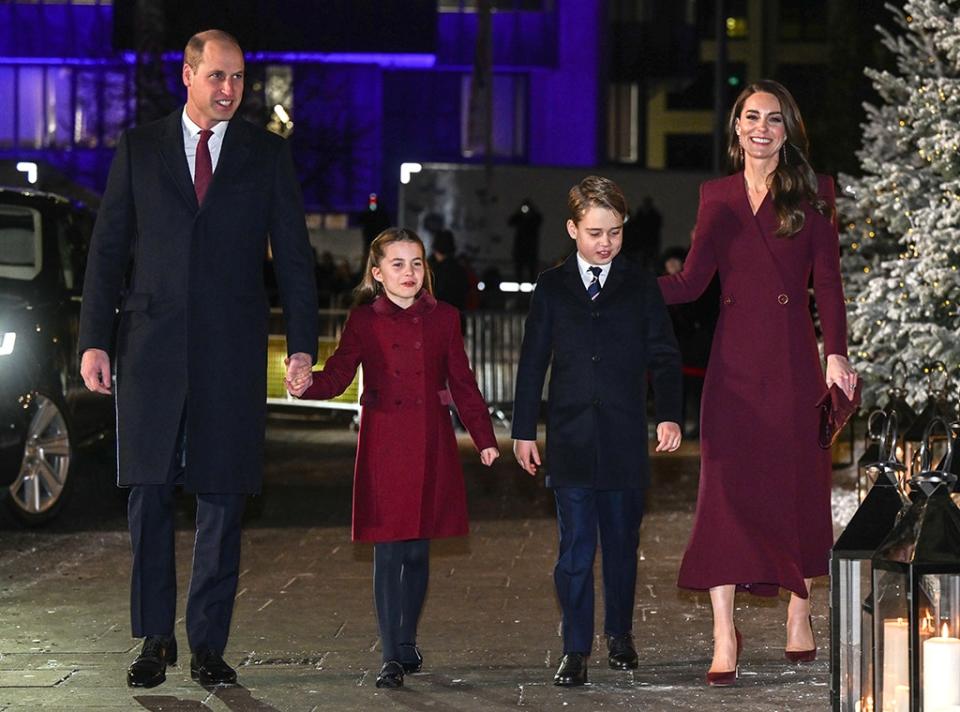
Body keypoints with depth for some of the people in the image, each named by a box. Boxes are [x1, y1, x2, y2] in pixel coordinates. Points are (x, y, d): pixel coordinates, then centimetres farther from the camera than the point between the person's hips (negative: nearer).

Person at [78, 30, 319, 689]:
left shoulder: (268, 154, 7)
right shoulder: (139, 148, 8)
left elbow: (294, 256, 5)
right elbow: (108, 250, 7)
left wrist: (303, 346, -4)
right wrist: (95, 339, -1)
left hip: (232, 354, 0)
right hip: (152, 348, 0)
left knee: (222, 500, 2)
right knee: (149, 497, 2)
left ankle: (209, 644, 10)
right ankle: (156, 639, 13)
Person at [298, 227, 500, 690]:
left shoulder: (443, 318, 8)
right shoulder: (364, 321, 2)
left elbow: (462, 383, 11)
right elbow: (337, 376, -6)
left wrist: (485, 439, 7)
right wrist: (308, 385, -28)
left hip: (431, 445, 2)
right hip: (384, 445, -2)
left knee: (418, 551, 7)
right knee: (388, 551, -5)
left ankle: (407, 645, 21)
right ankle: (393, 657, -2)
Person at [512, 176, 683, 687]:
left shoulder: (641, 287, 5)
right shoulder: (551, 288, 6)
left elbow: (663, 356, 5)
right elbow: (533, 362, 7)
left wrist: (668, 415, -8)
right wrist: (523, 431, 4)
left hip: (625, 439, 0)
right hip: (570, 440, 0)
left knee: (622, 543, 9)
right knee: (575, 547, -2)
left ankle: (619, 634, 26)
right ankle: (575, 649, 3)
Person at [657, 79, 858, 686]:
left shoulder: (812, 193, 5)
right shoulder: (717, 196, 12)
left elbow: (828, 282, -1)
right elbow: (690, 284, 6)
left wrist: (836, 353, -13)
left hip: (793, 357, -1)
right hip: (734, 357, 2)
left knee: (798, 483, 3)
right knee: (725, 487, -6)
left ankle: (800, 616, 21)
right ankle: (724, 637, -7)